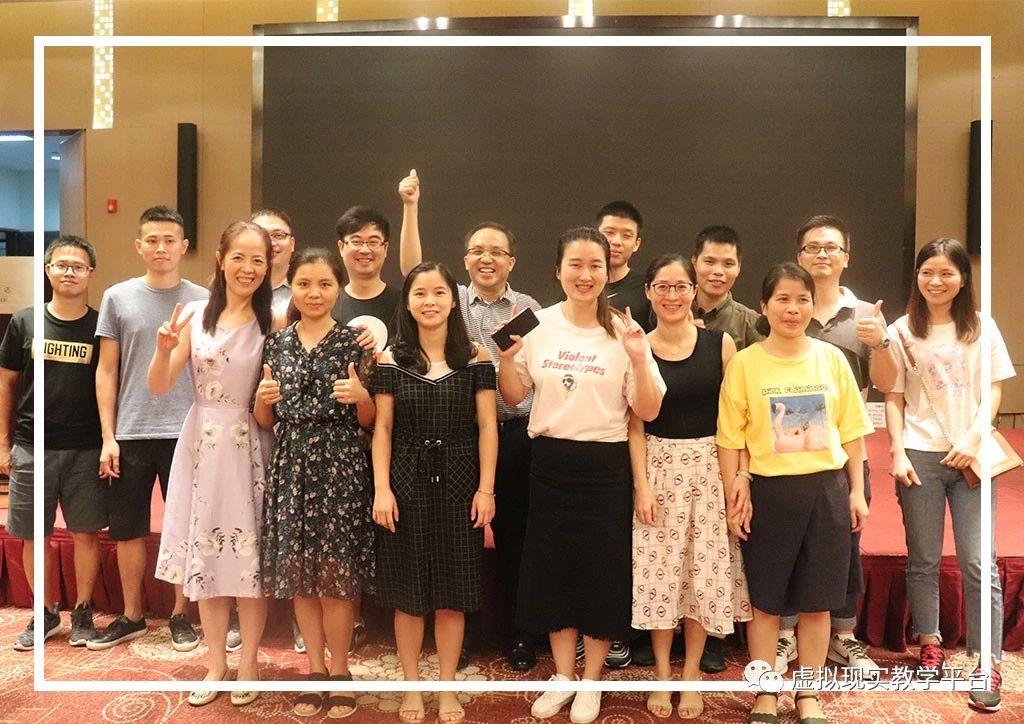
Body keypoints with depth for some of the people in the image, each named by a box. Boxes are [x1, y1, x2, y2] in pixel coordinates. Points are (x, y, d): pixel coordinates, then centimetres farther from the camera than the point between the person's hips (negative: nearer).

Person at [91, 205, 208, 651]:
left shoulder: (202, 300, 2)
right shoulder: (118, 298, 5)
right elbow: (106, 372, 6)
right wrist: (108, 437, 0)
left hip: (186, 433, -1)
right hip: (130, 434, 1)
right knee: (128, 530, 11)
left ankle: (180, 615, 22)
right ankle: (132, 616, 28)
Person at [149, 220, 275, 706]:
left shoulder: (273, 322, -4)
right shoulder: (195, 315, 1)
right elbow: (159, 388, -2)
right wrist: (164, 349, -18)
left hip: (249, 448, -2)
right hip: (201, 446, 3)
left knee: (251, 558, 5)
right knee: (204, 556, 11)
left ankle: (248, 662, 26)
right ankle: (216, 662, 29)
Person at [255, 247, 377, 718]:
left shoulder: (354, 342, 0)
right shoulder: (277, 344, 9)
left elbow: (368, 421, 1)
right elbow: (266, 421, 13)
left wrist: (360, 396, -18)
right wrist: (262, 398, -8)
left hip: (340, 466, -3)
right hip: (291, 464, 3)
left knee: (337, 573, 1)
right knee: (298, 572, 8)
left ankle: (339, 671, 20)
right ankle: (316, 669, 25)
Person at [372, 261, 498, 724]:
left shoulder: (475, 357, 0)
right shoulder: (391, 359, 2)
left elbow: (487, 427, -1)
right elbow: (382, 428, 1)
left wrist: (486, 488, -6)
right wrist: (381, 489, -6)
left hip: (458, 483, 0)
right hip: (407, 483, 0)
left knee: (452, 592, 8)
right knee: (408, 592, 9)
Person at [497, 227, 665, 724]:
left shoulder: (624, 332, -6)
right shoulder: (538, 325, 0)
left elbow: (648, 412, -7)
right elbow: (513, 396, 7)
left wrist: (638, 359, -22)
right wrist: (507, 357, -11)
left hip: (604, 465, -2)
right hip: (550, 462, 3)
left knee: (602, 570, 7)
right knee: (551, 566, 12)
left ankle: (590, 681, 29)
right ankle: (562, 676, 32)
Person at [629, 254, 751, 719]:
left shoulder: (720, 344, -1)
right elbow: (635, 424, -1)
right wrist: (641, 484, -7)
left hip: (710, 467, 1)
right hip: (659, 467, 0)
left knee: (706, 571, 6)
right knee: (659, 571, 4)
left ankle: (691, 675, 25)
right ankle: (662, 674, 23)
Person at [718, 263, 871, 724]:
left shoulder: (831, 358, 3)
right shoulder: (744, 363, -5)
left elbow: (851, 429, 7)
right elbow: (730, 437, -5)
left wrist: (856, 490, 5)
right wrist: (735, 495, -9)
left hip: (827, 490, 2)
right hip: (770, 492, -2)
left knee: (817, 602, 12)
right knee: (766, 602, 9)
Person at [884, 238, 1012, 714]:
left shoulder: (981, 328, 4)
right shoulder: (902, 331, 2)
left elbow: (994, 390, 4)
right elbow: (894, 398, 3)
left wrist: (974, 437, -10)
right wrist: (898, 452, -6)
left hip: (971, 456, 0)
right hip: (920, 455, 0)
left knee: (978, 563, 0)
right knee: (923, 561, 9)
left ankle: (989, 666, 9)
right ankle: (930, 644, 26)